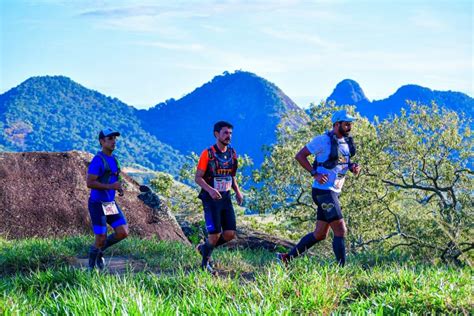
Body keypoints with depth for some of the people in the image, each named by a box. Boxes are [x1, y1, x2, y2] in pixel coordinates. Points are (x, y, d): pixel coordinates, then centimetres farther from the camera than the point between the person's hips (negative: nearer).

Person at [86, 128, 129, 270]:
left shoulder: (113, 159, 10)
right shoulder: (97, 160, -17)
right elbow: (89, 183, -22)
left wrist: (119, 188, 2)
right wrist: (111, 186, -25)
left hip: (110, 204, 7)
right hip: (97, 205, -7)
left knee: (123, 233, -5)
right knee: (101, 239, -6)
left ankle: (99, 249, 19)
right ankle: (92, 267, 18)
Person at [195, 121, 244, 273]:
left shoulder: (232, 153, 8)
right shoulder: (207, 153, -11)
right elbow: (198, 177, -11)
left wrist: (237, 192, 5)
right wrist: (210, 190, -27)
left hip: (226, 198, 6)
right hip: (211, 199, -6)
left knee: (230, 234, -2)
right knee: (214, 234, -9)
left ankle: (204, 247, 23)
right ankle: (205, 262, 15)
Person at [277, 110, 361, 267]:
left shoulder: (346, 142, 11)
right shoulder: (323, 140, -13)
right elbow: (299, 156, -10)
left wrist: (353, 167, 1)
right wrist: (315, 174, -18)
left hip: (334, 192, 9)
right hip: (323, 191, -9)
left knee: (320, 234, 13)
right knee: (340, 230, -12)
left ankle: (287, 258, 21)